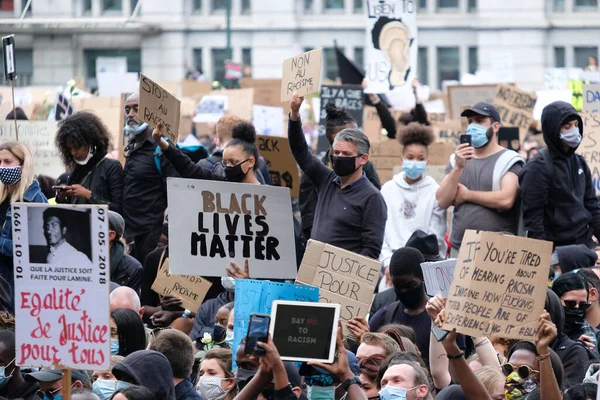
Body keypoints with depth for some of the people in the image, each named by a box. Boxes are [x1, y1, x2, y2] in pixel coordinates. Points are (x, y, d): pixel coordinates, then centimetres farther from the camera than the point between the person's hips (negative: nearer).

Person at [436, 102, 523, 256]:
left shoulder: (509, 160, 1)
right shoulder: (457, 160, 15)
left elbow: (506, 200, -15)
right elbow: (442, 202, 4)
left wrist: (466, 195, -3)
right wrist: (458, 168, -10)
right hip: (459, 249, 4)